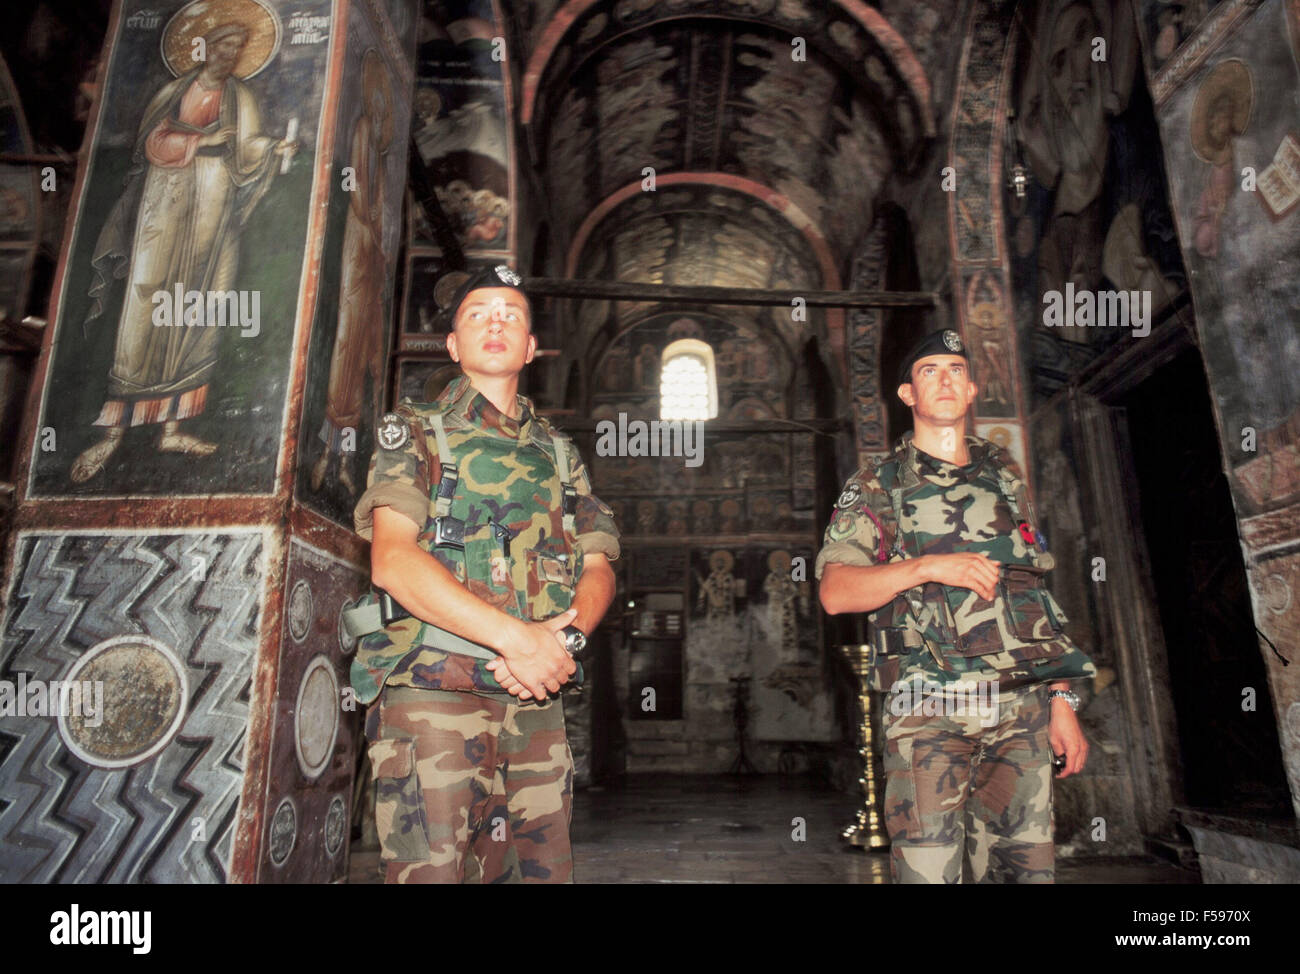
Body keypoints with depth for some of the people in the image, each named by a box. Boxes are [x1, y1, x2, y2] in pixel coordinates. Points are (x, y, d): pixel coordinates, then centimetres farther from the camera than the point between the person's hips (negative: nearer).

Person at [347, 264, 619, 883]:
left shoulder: (559, 454, 18)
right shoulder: (416, 431, 6)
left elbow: (598, 570, 12)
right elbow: (392, 559, -9)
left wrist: (566, 636, -11)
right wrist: (516, 636, -17)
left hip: (536, 701, 4)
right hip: (432, 692, -4)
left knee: (541, 869, 8)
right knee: (431, 869, -4)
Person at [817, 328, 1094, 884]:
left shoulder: (1005, 479, 17)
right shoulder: (875, 488, 5)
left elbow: (1038, 592, 16)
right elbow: (834, 592, -6)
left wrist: (1063, 701, 10)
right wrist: (927, 567, -18)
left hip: (1021, 711, 4)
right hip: (929, 712, -3)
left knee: (1023, 867, 7)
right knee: (929, 870, -5)